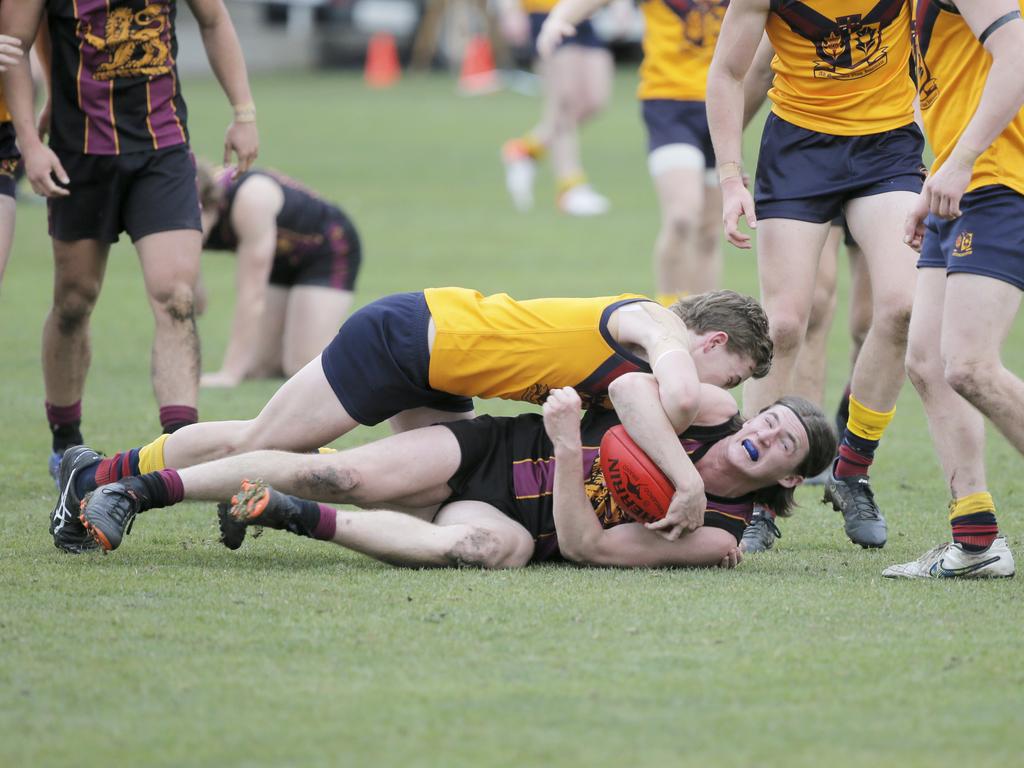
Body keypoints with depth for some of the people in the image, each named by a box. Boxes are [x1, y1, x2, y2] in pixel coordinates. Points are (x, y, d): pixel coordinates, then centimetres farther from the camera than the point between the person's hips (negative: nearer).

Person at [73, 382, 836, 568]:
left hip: (513, 523, -3)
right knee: (344, 475, -18)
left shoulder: (720, 532, -11)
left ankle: (293, 517, -27)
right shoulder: (712, 412, -2)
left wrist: (569, 447, -28)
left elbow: (584, 543, -18)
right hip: (489, 449, 3)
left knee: (486, 545, -40)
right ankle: (136, 490, -8)